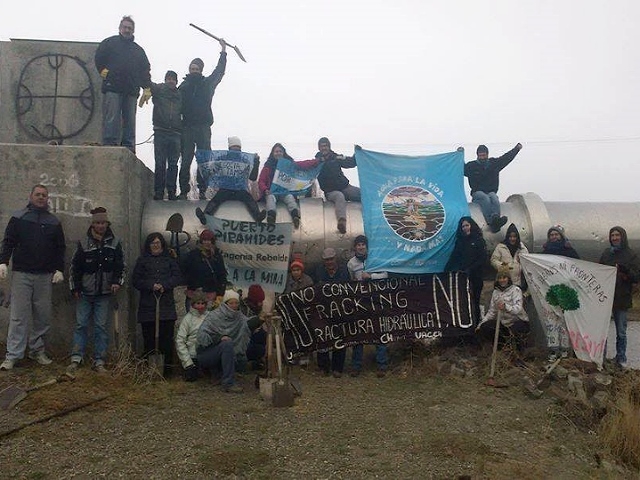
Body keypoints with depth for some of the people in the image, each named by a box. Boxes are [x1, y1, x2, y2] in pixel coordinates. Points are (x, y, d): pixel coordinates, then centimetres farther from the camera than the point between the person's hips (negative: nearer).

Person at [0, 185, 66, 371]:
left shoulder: (54, 222, 11)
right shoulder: (18, 218, 6)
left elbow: (60, 248, 12)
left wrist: (59, 269, 3)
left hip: (45, 276, 2)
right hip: (22, 274, -2)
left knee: (43, 316, 5)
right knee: (18, 316, -4)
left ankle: (37, 350, 18)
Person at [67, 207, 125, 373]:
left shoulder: (115, 243, 3)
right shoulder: (84, 243, 1)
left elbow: (120, 266, 7)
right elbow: (74, 266, 5)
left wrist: (117, 282, -7)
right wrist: (75, 288, 2)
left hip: (104, 293, 0)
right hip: (85, 292, 0)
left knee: (101, 326, 2)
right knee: (81, 325, 3)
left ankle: (99, 361, 7)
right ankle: (76, 358, 11)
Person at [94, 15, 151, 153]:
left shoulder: (138, 50, 24)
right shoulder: (109, 42, 15)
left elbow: (145, 70, 17)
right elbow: (99, 58, 12)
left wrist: (147, 89, 6)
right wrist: (103, 71, -2)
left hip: (131, 90, 3)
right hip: (112, 88, -3)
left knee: (129, 120, -1)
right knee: (112, 119, -11)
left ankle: (129, 150, -1)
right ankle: (110, 146, -15)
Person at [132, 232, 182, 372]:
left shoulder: (169, 259, 14)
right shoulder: (142, 260, 13)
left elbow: (177, 277, 5)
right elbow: (135, 280, 6)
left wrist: (164, 285, -12)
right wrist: (151, 286, -10)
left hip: (166, 305, 0)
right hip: (147, 306, 0)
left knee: (167, 338, -2)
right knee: (148, 338, 1)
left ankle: (167, 366, 3)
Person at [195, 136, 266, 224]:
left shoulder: (246, 161, 22)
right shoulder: (223, 159, 22)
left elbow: (253, 178, 13)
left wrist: (256, 163, 2)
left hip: (241, 190, 0)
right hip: (225, 189, 0)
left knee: (251, 201, -30)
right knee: (215, 200, -29)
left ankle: (258, 216, -53)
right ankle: (204, 217, -50)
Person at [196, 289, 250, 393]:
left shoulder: (239, 317, 4)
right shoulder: (214, 316, -10)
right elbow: (201, 335, -19)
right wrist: (219, 338, -29)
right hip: (205, 355, -7)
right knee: (227, 344, -31)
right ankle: (228, 384, -32)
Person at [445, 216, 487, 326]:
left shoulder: (479, 241, 2)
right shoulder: (460, 241, 14)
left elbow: (483, 259, -6)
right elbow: (453, 258, 11)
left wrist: (470, 270, -15)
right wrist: (446, 271, 0)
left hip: (475, 277, -3)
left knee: (474, 301, 1)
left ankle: (475, 324, 10)